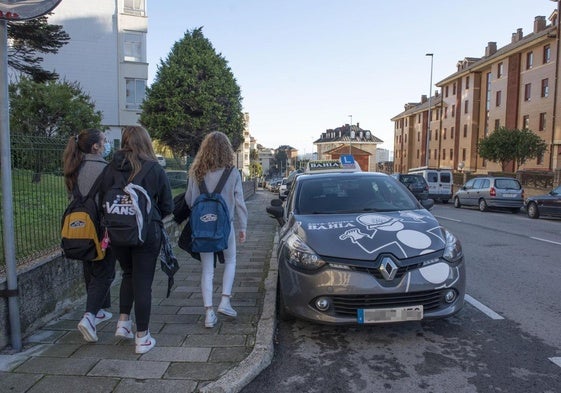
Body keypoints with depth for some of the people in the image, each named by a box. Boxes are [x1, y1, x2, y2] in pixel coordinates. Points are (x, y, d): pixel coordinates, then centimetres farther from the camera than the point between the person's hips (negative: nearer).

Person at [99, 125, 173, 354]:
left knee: (128, 274, 25)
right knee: (143, 282, 6)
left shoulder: (112, 168, -2)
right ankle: (142, 338, 13)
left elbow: (102, 199, 3)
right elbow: (167, 206, -3)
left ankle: (123, 322, 21)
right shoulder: (154, 169, -8)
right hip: (147, 232, -3)